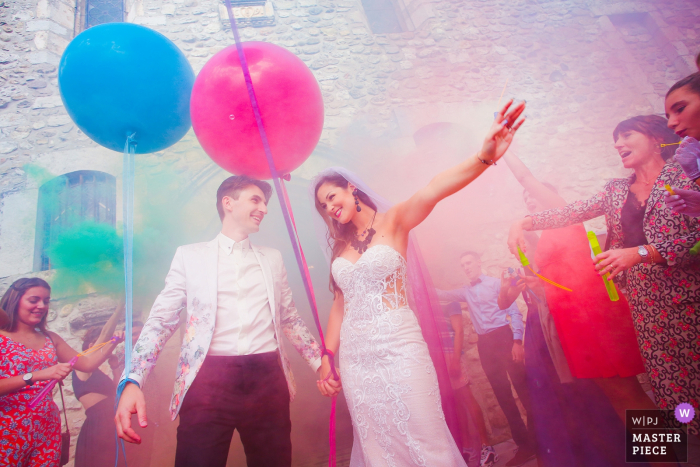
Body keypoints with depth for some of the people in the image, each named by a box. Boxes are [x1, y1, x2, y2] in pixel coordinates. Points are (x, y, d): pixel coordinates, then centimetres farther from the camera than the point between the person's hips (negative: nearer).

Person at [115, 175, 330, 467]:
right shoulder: (190, 256, 8)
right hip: (208, 381, -2)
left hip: (268, 380, 3)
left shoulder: (272, 258, 17)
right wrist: (132, 382, -10)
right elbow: (160, 320, 3)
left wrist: (321, 364, 12)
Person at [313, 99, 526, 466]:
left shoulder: (393, 221, -3)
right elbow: (340, 304, 13)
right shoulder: (340, 247, 12)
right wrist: (327, 356, 12)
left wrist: (483, 158, -38)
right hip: (355, 354, 5)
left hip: (399, 347, -4)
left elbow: (431, 192, -22)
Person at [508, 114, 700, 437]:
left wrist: (641, 252, -21)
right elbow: (571, 213, 8)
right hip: (645, 301, 4)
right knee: (668, 386, 4)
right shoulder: (617, 190, 14)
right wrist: (525, 222, -5)